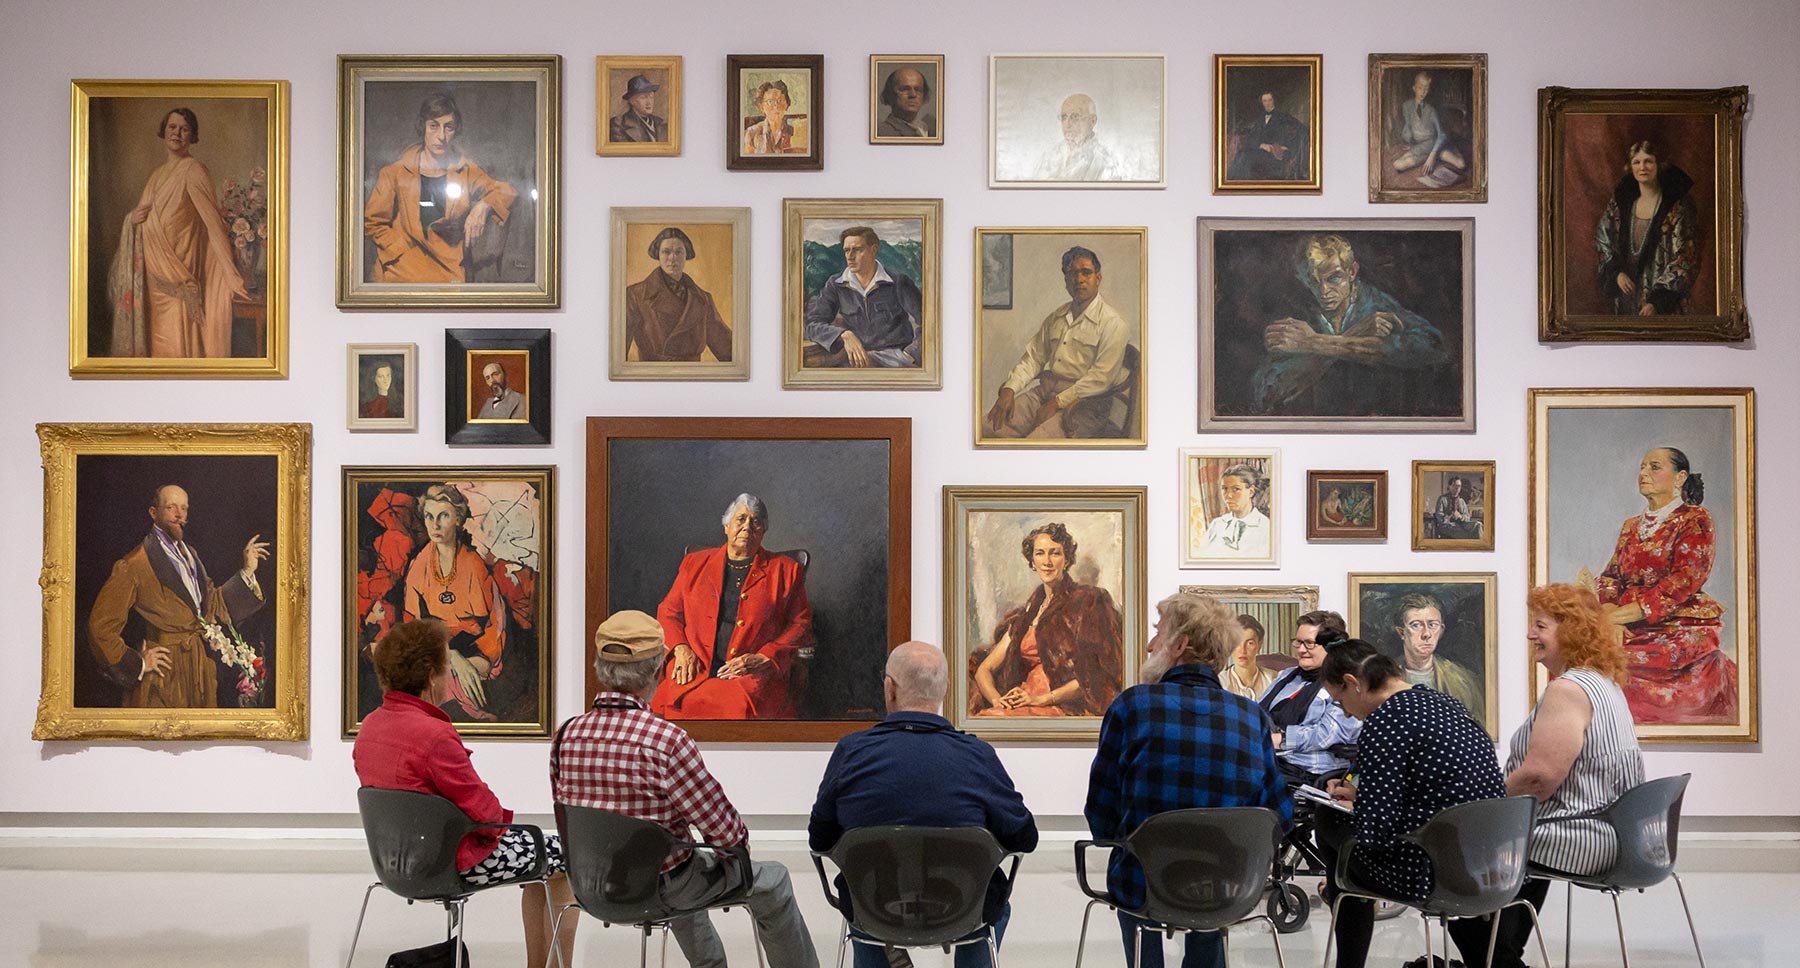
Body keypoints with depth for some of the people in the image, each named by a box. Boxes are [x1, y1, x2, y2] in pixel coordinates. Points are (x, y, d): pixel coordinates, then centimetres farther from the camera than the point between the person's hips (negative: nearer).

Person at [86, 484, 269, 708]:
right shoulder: (135, 565, -12)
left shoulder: (189, 555, 13)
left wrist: (247, 571, 9)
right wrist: (138, 664, -11)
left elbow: (214, 604, 15)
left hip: (199, 671, 7)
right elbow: (100, 626, -13)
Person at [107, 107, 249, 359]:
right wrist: (133, 218, -3)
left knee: (176, 338, -10)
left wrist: (231, 274, -28)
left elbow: (212, 218, -19)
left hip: (178, 269, -7)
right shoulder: (158, 173, 15)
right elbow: (142, 213, 24)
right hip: (153, 271, 7)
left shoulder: (193, 170, -9)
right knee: (154, 337, 10)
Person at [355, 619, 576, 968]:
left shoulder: (369, 726, 1)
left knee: (535, 847, 27)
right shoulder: (434, 734, -27)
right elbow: (485, 812, -23)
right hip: (451, 864, -9)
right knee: (564, 856, 9)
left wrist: (494, 818, 10)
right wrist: (501, 816, 0)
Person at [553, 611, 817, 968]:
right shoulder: (667, 741, -27)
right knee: (771, 881, 17)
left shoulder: (566, 736, -10)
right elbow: (726, 831, -20)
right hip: (658, 890, -6)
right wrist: (740, 843, 3)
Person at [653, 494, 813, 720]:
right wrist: (681, 649, -1)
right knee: (679, 702, -32)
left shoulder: (785, 570, 15)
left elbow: (800, 624, 9)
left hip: (752, 675, -1)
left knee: (740, 705, -36)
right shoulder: (695, 563, 21)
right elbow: (668, 612, 20)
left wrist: (762, 659, -6)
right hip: (694, 668, 1)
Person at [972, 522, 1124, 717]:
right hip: (1026, 708, 5)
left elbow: (1093, 676, -7)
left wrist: (1041, 699, -15)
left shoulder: (1086, 601, 2)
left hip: (1070, 709, -5)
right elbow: (984, 670, 16)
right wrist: (997, 700, -6)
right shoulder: (1025, 615, 20)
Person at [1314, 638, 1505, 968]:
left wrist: (1349, 807, 0)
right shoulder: (1441, 701, 9)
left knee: (1331, 821, 13)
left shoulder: (1382, 725, -17)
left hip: (1432, 876, -8)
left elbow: (1374, 832, -18)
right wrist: (1359, 793, 21)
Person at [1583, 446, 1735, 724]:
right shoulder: (1630, 526, 22)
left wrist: (1624, 614, -19)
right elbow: (1611, 575, 14)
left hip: (1680, 631, -6)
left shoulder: (1696, 520, 1)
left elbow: (1685, 581, -12)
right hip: (1632, 631, 6)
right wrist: (1607, 609, -10)